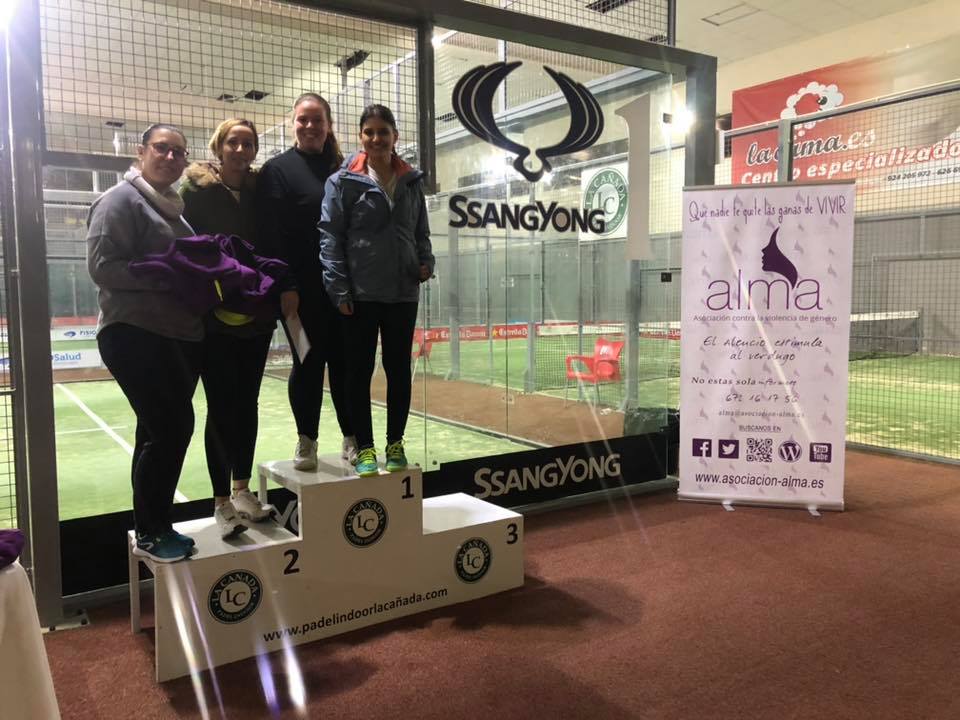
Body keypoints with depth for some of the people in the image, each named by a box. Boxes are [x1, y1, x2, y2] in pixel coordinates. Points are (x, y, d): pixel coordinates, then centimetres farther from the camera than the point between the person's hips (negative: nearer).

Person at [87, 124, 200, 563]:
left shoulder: (174, 207, 20)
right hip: (135, 334, -8)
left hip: (182, 335, 8)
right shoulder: (121, 200, -4)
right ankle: (151, 533, 3)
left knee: (160, 431, 10)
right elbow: (103, 265, -14)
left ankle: (152, 527, 20)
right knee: (173, 425, -11)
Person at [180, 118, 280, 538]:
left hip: (256, 314, 4)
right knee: (222, 406, -2)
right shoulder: (197, 190, -2)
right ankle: (222, 503, 6)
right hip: (213, 316, -4)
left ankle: (242, 489, 23)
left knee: (247, 402, 10)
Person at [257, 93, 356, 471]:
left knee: (345, 361, 7)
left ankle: (352, 439, 17)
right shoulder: (277, 169, 0)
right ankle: (306, 442, 16)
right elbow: (271, 234, -7)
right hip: (302, 290, -4)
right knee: (309, 362, 2)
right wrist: (284, 286, -14)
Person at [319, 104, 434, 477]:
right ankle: (364, 447, 15)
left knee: (399, 369, 9)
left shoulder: (412, 180, 10)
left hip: (403, 292, 4)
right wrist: (339, 289, -12)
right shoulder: (343, 181, -2)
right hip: (360, 293, -3)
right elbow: (330, 236, -6)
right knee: (360, 370, 4)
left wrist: (426, 262, -2)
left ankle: (395, 444, 21)